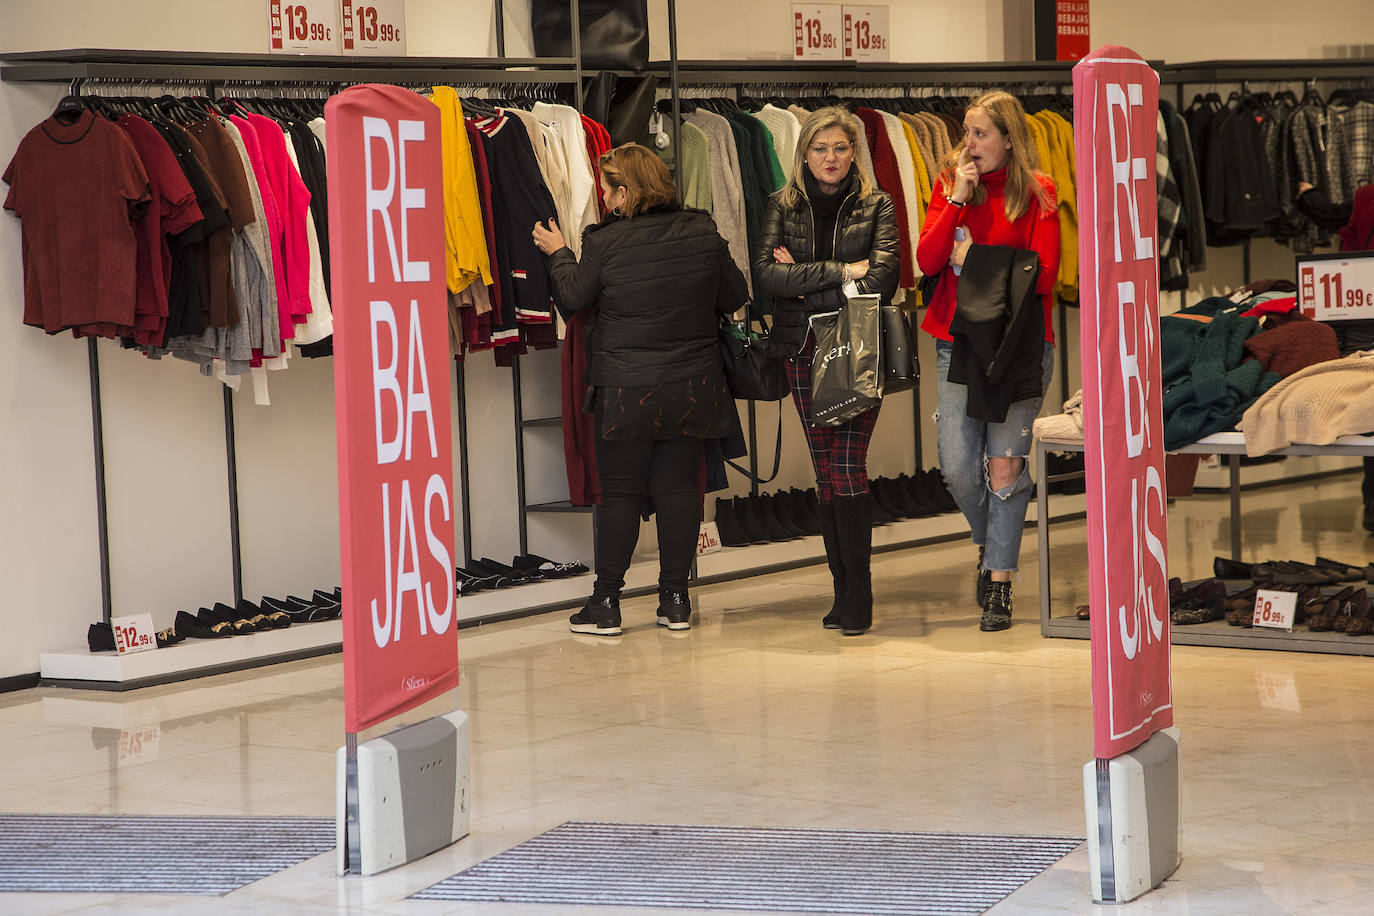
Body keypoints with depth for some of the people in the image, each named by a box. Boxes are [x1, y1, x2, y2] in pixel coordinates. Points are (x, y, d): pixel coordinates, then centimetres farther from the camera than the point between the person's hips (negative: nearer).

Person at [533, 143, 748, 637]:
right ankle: (675, 599, 12)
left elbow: (576, 296, 3)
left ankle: (606, 602, 7)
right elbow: (735, 298, 7)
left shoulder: (604, 241, -11)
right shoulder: (703, 234, -2)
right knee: (679, 486, 10)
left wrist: (558, 253, 20)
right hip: (692, 387, 3)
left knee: (619, 492, 5)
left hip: (624, 389, -3)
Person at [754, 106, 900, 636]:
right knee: (825, 471, 5)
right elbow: (766, 273, -7)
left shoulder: (875, 206, 2)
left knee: (846, 467, -11)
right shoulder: (783, 207, 8)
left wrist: (803, 281, -8)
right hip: (803, 352, 3)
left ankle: (858, 593, -7)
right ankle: (844, 591, 10)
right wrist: (839, 272, -13)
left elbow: (880, 281, -10)